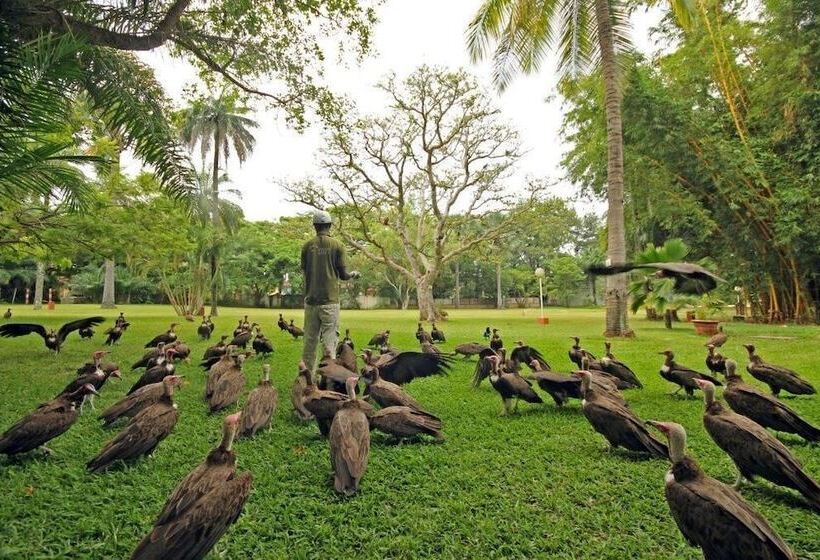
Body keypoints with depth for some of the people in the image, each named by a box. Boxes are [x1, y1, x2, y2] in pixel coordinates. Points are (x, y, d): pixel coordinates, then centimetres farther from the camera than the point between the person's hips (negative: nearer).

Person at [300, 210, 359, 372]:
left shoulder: (307, 246, 4)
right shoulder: (337, 245, -3)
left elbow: (304, 271, 13)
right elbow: (343, 274, -2)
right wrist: (353, 274, 20)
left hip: (311, 300, 3)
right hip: (330, 300, -3)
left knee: (310, 340, 11)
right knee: (329, 340, 1)